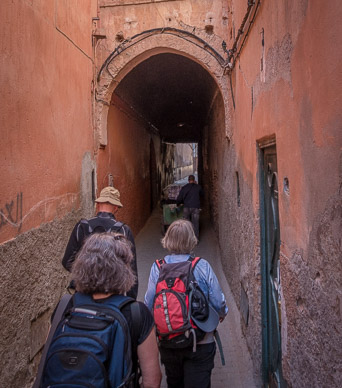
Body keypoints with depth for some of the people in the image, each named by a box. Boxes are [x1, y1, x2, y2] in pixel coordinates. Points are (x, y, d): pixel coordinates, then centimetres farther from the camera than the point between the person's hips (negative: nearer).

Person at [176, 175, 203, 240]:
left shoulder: (184, 188, 3)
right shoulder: (198, 187, 2)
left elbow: (179, 198, 2)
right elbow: (202, 195, 20)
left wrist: (178, 204, 23)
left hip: (186, 208, 1)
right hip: (195, 208, -1)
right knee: (195, 224, 3)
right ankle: (196, 239, 4)